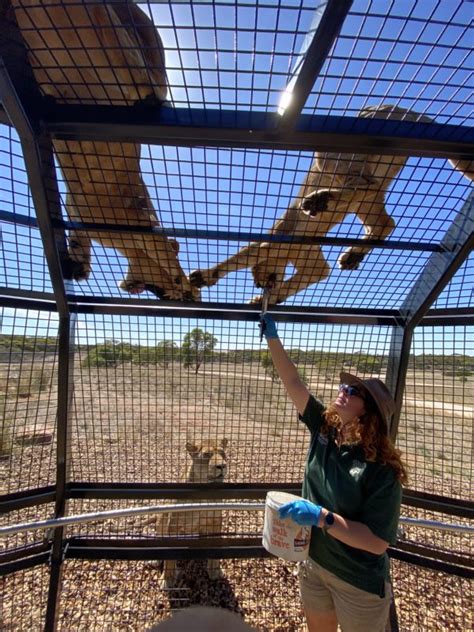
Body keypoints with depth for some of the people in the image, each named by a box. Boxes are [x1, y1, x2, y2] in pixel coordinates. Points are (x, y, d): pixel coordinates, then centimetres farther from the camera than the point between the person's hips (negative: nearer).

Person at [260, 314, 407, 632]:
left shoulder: (382, 469, -27)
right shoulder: (324, 429, -13)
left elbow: (378, 542, -25)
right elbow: (293, 382, -15)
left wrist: (322, 517, -35)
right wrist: (272, 338, -18)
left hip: (359, 584, -5)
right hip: (314, 564, 5)